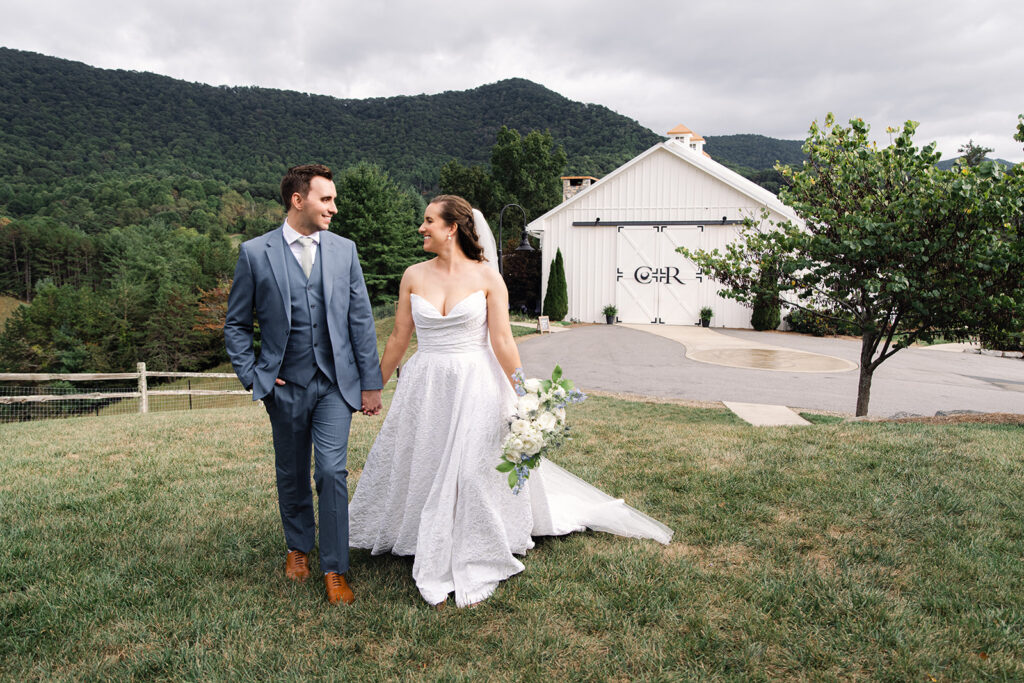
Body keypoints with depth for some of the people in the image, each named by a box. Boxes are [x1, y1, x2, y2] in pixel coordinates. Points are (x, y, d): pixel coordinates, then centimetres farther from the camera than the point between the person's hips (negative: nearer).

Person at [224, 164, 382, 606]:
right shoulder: (255, 253, -3)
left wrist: (371, 382, 3)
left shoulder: (344, 250, 3)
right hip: (285, 386, 0)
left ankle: (334, 570, 7)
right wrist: (251, 376, -4)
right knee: (291, 475, 15)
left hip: (335, 383, 0)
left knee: (332, 472, -7)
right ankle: (298, 547, 39)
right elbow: (237, 324, 5)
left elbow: (360, 319, 4)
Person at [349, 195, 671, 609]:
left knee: (472, 475, 0)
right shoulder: (414, 276, 3)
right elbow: (398, 338, 9)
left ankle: (472, 572, 21)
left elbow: (503, 342, -7)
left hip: (474, 388, -3)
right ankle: (434, 569, 29)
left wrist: (524, 398, -10)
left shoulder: (486, 277, -6)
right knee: (423, 475, 9)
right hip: (424, 389, 3)